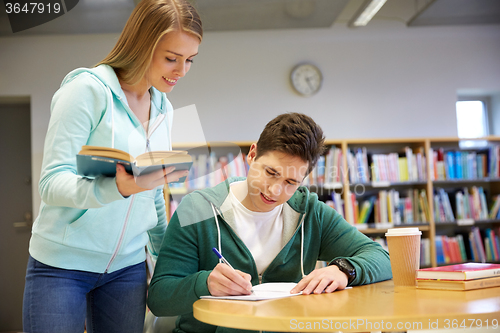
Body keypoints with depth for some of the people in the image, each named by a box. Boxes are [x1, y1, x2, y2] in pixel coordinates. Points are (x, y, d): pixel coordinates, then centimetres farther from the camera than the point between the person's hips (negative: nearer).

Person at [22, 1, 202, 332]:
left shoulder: (164, 109, 9)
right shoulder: (88, 89, -13)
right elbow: (52, 183, -18)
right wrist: (118, 187, -34)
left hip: (128, 266, 6)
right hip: (63, 264, -5)